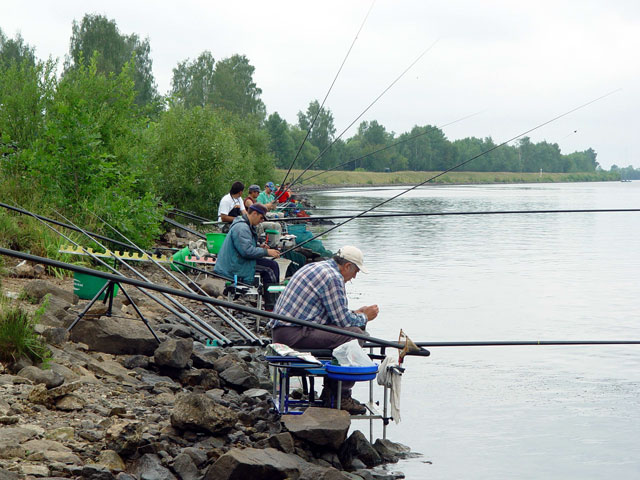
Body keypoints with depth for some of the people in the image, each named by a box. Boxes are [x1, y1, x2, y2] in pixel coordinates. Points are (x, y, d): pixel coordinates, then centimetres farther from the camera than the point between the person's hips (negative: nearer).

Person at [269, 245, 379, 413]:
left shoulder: (315, 267, 21)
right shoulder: (333, 276, -11)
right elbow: (342, 320, -10)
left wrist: (356, 313, 30)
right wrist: (364, 317, 8)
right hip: (294, 333, -11)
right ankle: (342, 397, -7)